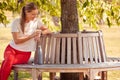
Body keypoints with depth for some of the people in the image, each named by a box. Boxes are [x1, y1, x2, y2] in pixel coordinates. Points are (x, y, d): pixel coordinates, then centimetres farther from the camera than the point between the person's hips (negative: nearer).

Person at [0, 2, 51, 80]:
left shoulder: (36, 21, 1)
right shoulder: (16, 22, -8)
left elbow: (48, 30, 6)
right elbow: (16, 40, -12)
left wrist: (40, 32, -16)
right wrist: (31, 36, -22)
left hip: (25, 53, 1)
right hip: (12, 49, -1)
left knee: (8, 62, -31)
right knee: (9, 59, -37)